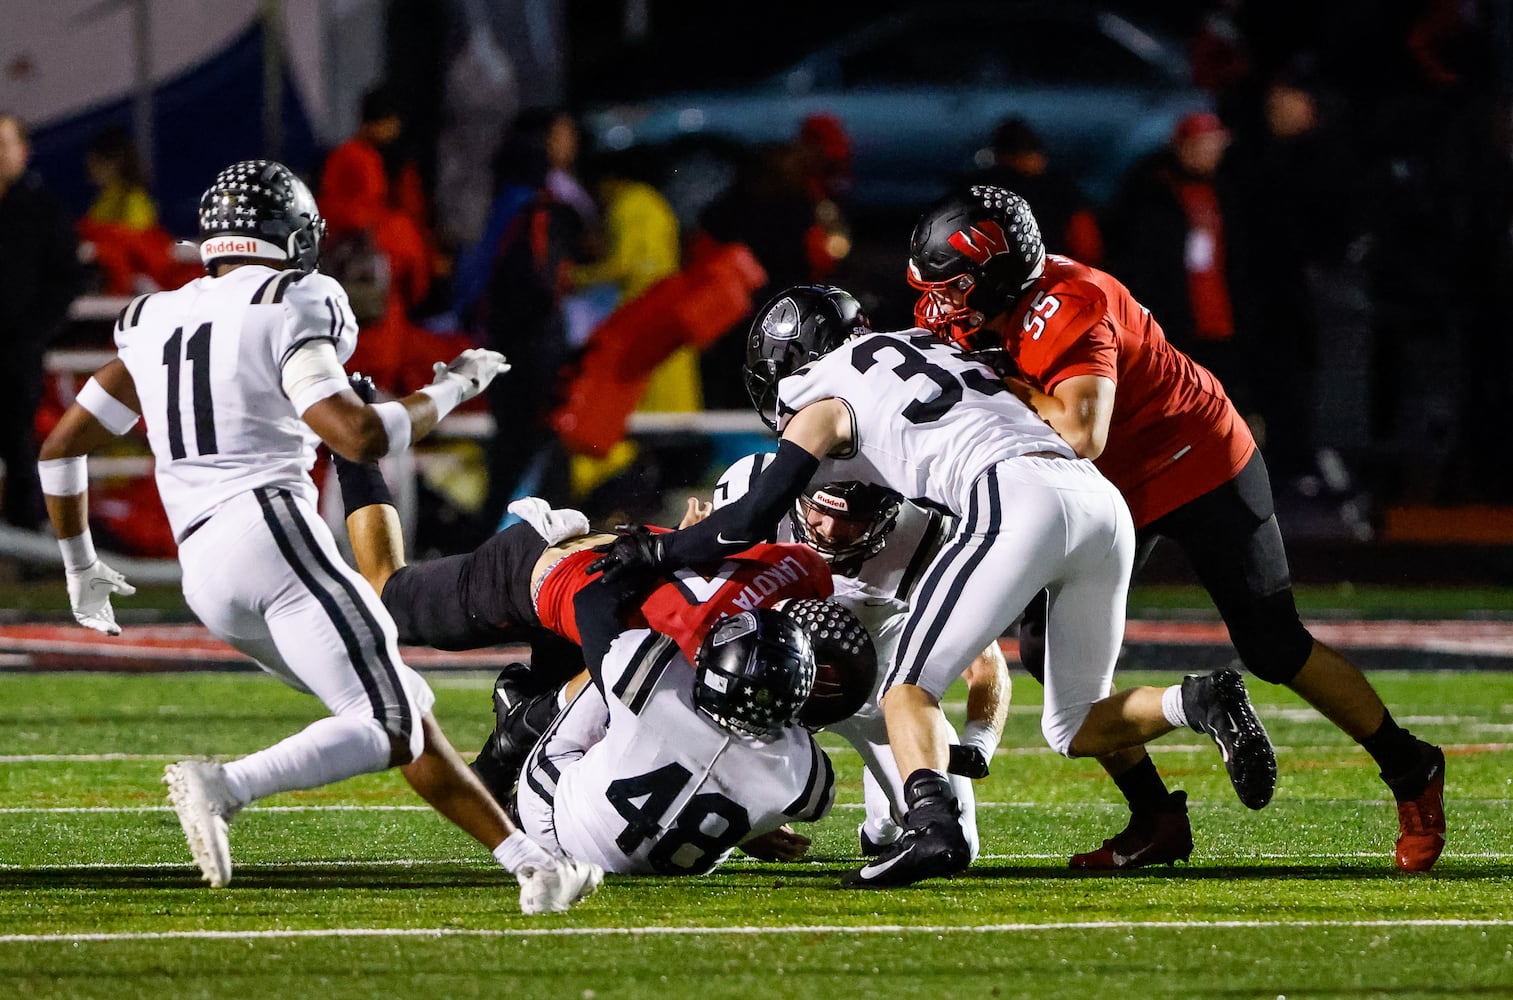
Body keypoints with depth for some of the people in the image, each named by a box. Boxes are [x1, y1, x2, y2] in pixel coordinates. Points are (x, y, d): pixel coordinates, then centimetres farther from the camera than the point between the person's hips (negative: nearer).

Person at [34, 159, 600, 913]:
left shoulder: (157, 323, 20)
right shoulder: (285, 311, -1)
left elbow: (62, 446, 23)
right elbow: (359, 436, -13)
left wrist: (80, 566, 34)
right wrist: (449, 391, 4)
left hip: (203, 572, 8)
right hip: (272, 526, -8)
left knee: (408, 707, 14)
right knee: (389, 727, -13)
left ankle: (526, 858, 9)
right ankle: (224, 788, -32)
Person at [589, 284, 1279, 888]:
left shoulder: (826, 401, 12)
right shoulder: (932, 350, 33)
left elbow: (755, 518, 6)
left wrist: (659, 552, 20)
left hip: (1016, 501, -7)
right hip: (1102, 496, 7)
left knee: (910, 689, -1)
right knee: (1075, 729, 17)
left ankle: (931, 818, -27)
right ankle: (1199, 704, -8)